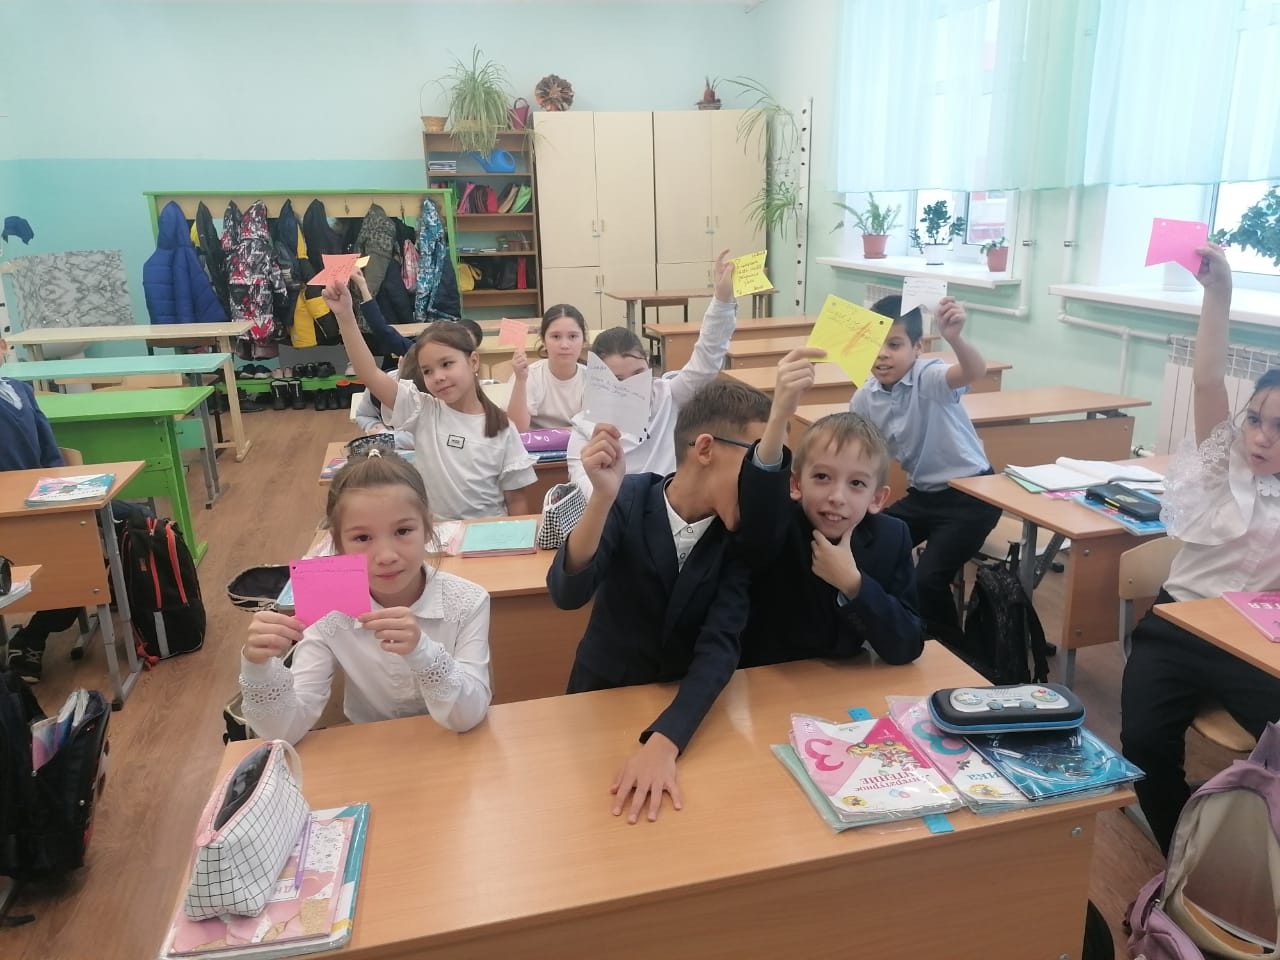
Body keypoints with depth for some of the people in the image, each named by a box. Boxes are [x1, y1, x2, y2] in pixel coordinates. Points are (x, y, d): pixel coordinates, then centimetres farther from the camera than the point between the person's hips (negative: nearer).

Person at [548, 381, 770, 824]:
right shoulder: (628, 499, -19)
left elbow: (720, 645, -23)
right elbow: (567, 595, -32)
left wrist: (664, 742, -37)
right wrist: (604, 497, -46)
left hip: (687, 703, 1)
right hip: (604, 689, -1)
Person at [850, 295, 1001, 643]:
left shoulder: (928, 377, -22)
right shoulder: (865, 398, -4)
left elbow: (974, 371, -44)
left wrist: (955, 337, -64)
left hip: (969, 493, -6)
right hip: (922, 494, 7)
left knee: (926, 579, -18)